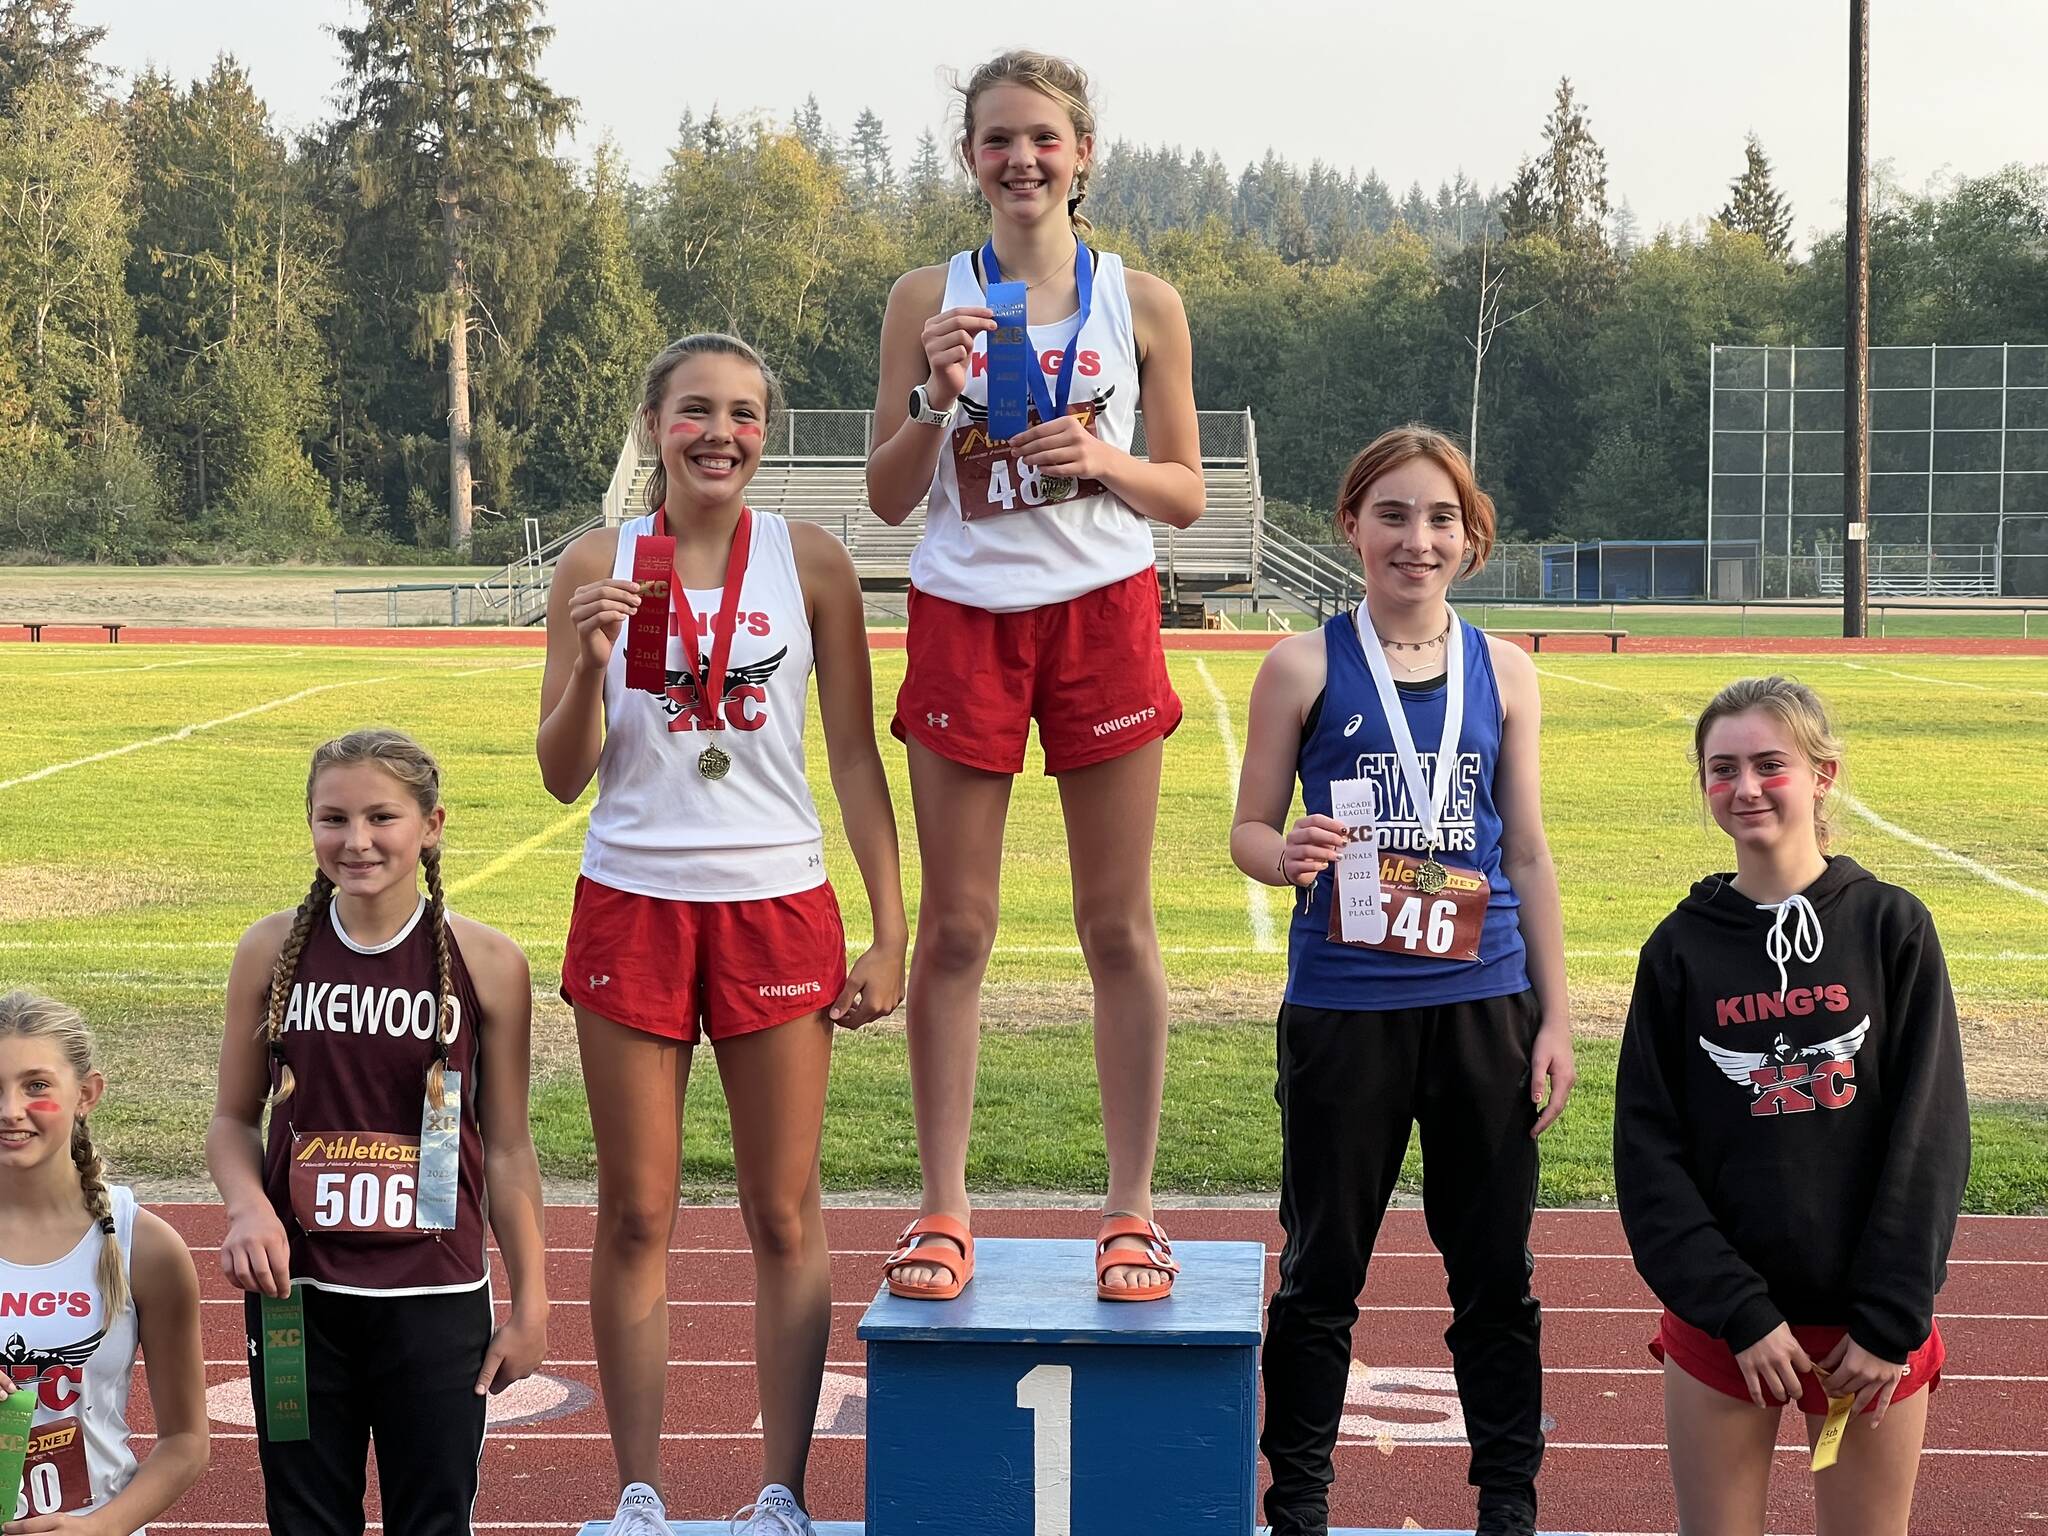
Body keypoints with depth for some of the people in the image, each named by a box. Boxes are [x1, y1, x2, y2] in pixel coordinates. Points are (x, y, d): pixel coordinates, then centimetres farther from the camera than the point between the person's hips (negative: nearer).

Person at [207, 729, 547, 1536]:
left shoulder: (485, 962, -6)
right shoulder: (272, 949, -2)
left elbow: (508, 1149, 0)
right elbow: (234, 1117, 6)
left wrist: (530, 1305, 2)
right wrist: (247, 1205, -14)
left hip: (436, 1300, -1)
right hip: (295, 1288, 1)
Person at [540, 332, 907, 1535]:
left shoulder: (810, 562, 1)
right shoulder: (601, 565, 1)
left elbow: (856, 758, 4)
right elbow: (563, 778, 2)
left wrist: (891, 934, -1)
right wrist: (589, 666, -16)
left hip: (777, 906, 0)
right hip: (634, 904, 0)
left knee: (785, 1216, 5)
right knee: (637, 1215, 6)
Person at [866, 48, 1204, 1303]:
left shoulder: (1142, 304, 4)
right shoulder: (928, 301, 4)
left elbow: (1186, 494, 7)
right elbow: (890, 496, 3)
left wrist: (1103, 459, -12)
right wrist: (937, 399, -13)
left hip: (1103, 615, 0)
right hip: (966, 619, 0)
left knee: (1119, 926, 3)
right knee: (955, 928, 3)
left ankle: (1134, 1209, 12)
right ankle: (944, 1208, 11)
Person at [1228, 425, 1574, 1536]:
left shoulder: (1502, 672, 6)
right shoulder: (1305, 667, -1)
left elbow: (1527, 853, 10)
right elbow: (1248, 828, 2)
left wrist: (1555, 1017, 7)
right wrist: (1286, 853, -22)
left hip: (1483, 1004, 2)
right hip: (1342, 1007, -2)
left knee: (1495, 1268, 8)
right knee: (1322, 1266, 7)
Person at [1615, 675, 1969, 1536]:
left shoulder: (1892, 929, -2)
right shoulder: (1682, 947, 0)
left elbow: (1930, 1136, -4)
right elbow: (1649, 1150, -2)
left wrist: (1893, 1318, -9)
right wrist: (1737, 1310, -10)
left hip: (1873, 1326, 0)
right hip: (1719, 1321, 1)